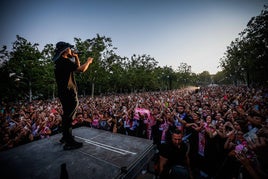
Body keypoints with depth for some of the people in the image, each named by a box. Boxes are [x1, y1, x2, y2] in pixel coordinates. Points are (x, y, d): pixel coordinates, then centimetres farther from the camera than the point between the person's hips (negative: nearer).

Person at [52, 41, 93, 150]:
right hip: (69, 93, -11)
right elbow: (81, 69, -26)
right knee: (69, 117, -5)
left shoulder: (62, 61, 16)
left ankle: (65, 136, 36)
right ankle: (69, 142, 5)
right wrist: (88, 61, -9)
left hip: (65, 93, 11)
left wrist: (76, 57, 11)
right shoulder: (64, 61, -16)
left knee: (67, 115, 20)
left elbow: (77, 67, 22)